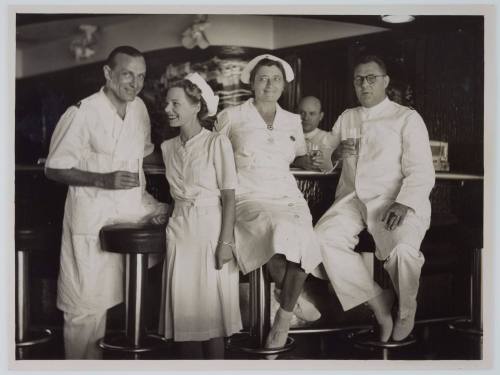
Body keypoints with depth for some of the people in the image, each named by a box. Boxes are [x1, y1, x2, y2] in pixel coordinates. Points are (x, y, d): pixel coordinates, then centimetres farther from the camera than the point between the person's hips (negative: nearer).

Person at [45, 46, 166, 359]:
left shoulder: (139, 107, 5)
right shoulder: (82, 113, -15)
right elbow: (55, 169, -12)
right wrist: (104, 180, -23)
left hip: (136, 207, 7)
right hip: (95, 217, -7)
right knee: (89, 305, -3)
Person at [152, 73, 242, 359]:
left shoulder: (217, 142, -8)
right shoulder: (168, 147, 9)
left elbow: (229, 197, -9)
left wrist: (226, 242, -14)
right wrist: (167, 214, 5)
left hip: (211, 230, -5)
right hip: (180, 231, 5)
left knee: (212, 310, 1)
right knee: (185, 312, 7)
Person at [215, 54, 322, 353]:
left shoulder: (293, 121, 18)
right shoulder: (232, 117, 7)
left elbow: (302, 156, 29)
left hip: (288, 197, 3)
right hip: (249, 198, -3)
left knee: (303, 238, -30)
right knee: (282, 233, -35)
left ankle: (284, 317, -14)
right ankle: (293, 298, -10)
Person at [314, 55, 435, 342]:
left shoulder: (407, 118, 7)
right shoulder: (346, 118, 22)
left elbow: (421, 172, -3)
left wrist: (403, 204, -21)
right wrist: (337, 153, -2)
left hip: (395, 200, -4)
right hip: (353, 199, 4)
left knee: (402, 249, -33)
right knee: (324, 238, -26)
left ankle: (406, 312, -1)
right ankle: (378, 302, -10)